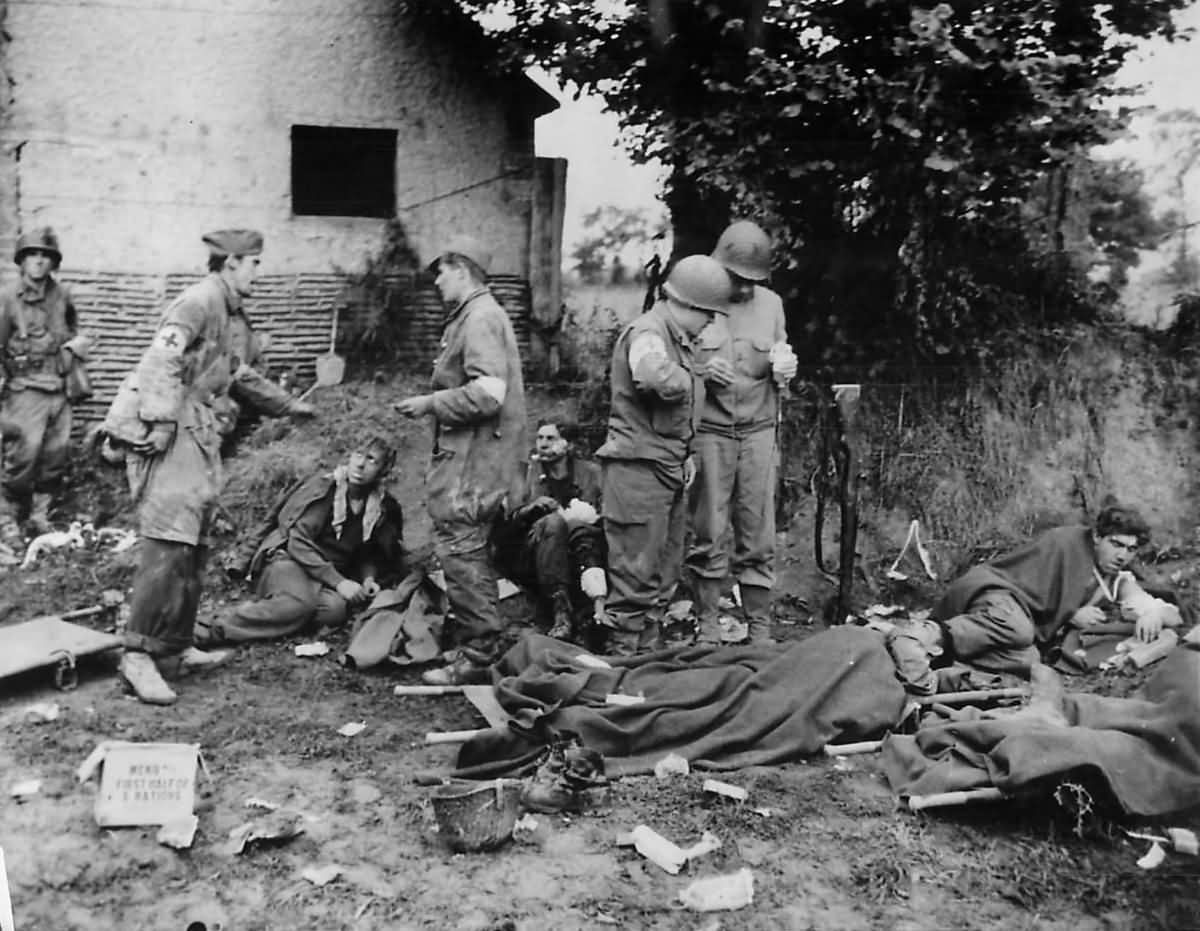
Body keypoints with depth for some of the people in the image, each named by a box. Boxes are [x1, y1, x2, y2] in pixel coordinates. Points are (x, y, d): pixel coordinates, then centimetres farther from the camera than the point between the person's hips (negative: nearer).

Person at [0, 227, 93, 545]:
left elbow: (75, 332, 26)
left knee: (56, 457, 6)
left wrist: (76, 344, 5)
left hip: (59, 389, 5)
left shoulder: (62, 295, 7)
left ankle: (40, 516, 22)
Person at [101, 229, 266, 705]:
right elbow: (162, 359, -22)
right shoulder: (201, 298, -9)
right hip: (172, 436, -10)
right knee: (169, 545, -15)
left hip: (197, 438, 10)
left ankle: (176, 649, 16)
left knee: (193, 549, 10)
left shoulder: (220, 309, 23)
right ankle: (139, 655, -13)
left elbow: (229, 377, 29)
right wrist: (159, 424, -25)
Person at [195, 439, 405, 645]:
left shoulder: (381, 507, 5)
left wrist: (368, 578, -1)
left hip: (332, 576, 4)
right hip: (289, 559, -4)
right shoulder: (323, 487, -9)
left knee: (335, 609, -33)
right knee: (300, 603, -38)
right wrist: (338, 582, -20)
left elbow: (368, 555, 21)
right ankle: (216, 629, -32)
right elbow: (298, 542, -15)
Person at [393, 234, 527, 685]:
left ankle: (476, 656, 3)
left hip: (472, 461, -11)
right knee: (471, 555, 16)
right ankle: (477, 644, 26)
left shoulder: (480, 318, -14)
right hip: (471, 457, 11)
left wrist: (430, 404, -16)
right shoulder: (475, 316, 18)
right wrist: (433, 402, 16)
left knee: (461, 552, -6)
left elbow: (488, 392, -25)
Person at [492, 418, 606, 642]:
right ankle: (560, 613, -44)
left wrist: (578, 516, -11)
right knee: (552, 522, -31)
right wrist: (531, 508, -11)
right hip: (532, 554, 0)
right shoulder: (527, 472, 13)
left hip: (581, 555, 0)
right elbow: (506, 521, 7)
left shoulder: (591, 472, 12)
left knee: (579, 525, -30)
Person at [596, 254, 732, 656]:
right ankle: (623, 656, 6)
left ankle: (647, 652, 29)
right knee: (637, 575, -4)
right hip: (639, 468, -10)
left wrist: (686, 454, 13)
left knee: (665, 574, 17)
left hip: (669, 469, 10)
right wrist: (684, 379, -17)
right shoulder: (647, 333, -15)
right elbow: (657, 377, -39)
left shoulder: (678, 338, 18)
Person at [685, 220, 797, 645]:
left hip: (759, 432, 3)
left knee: (758, 536, 4)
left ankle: (760, 627, 13)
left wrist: (784, 368, -3)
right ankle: (707, 626, 12)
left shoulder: (771, 303, 10)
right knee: (709, 535, 0)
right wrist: (701, 370, -17)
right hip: (709, 431, -3)